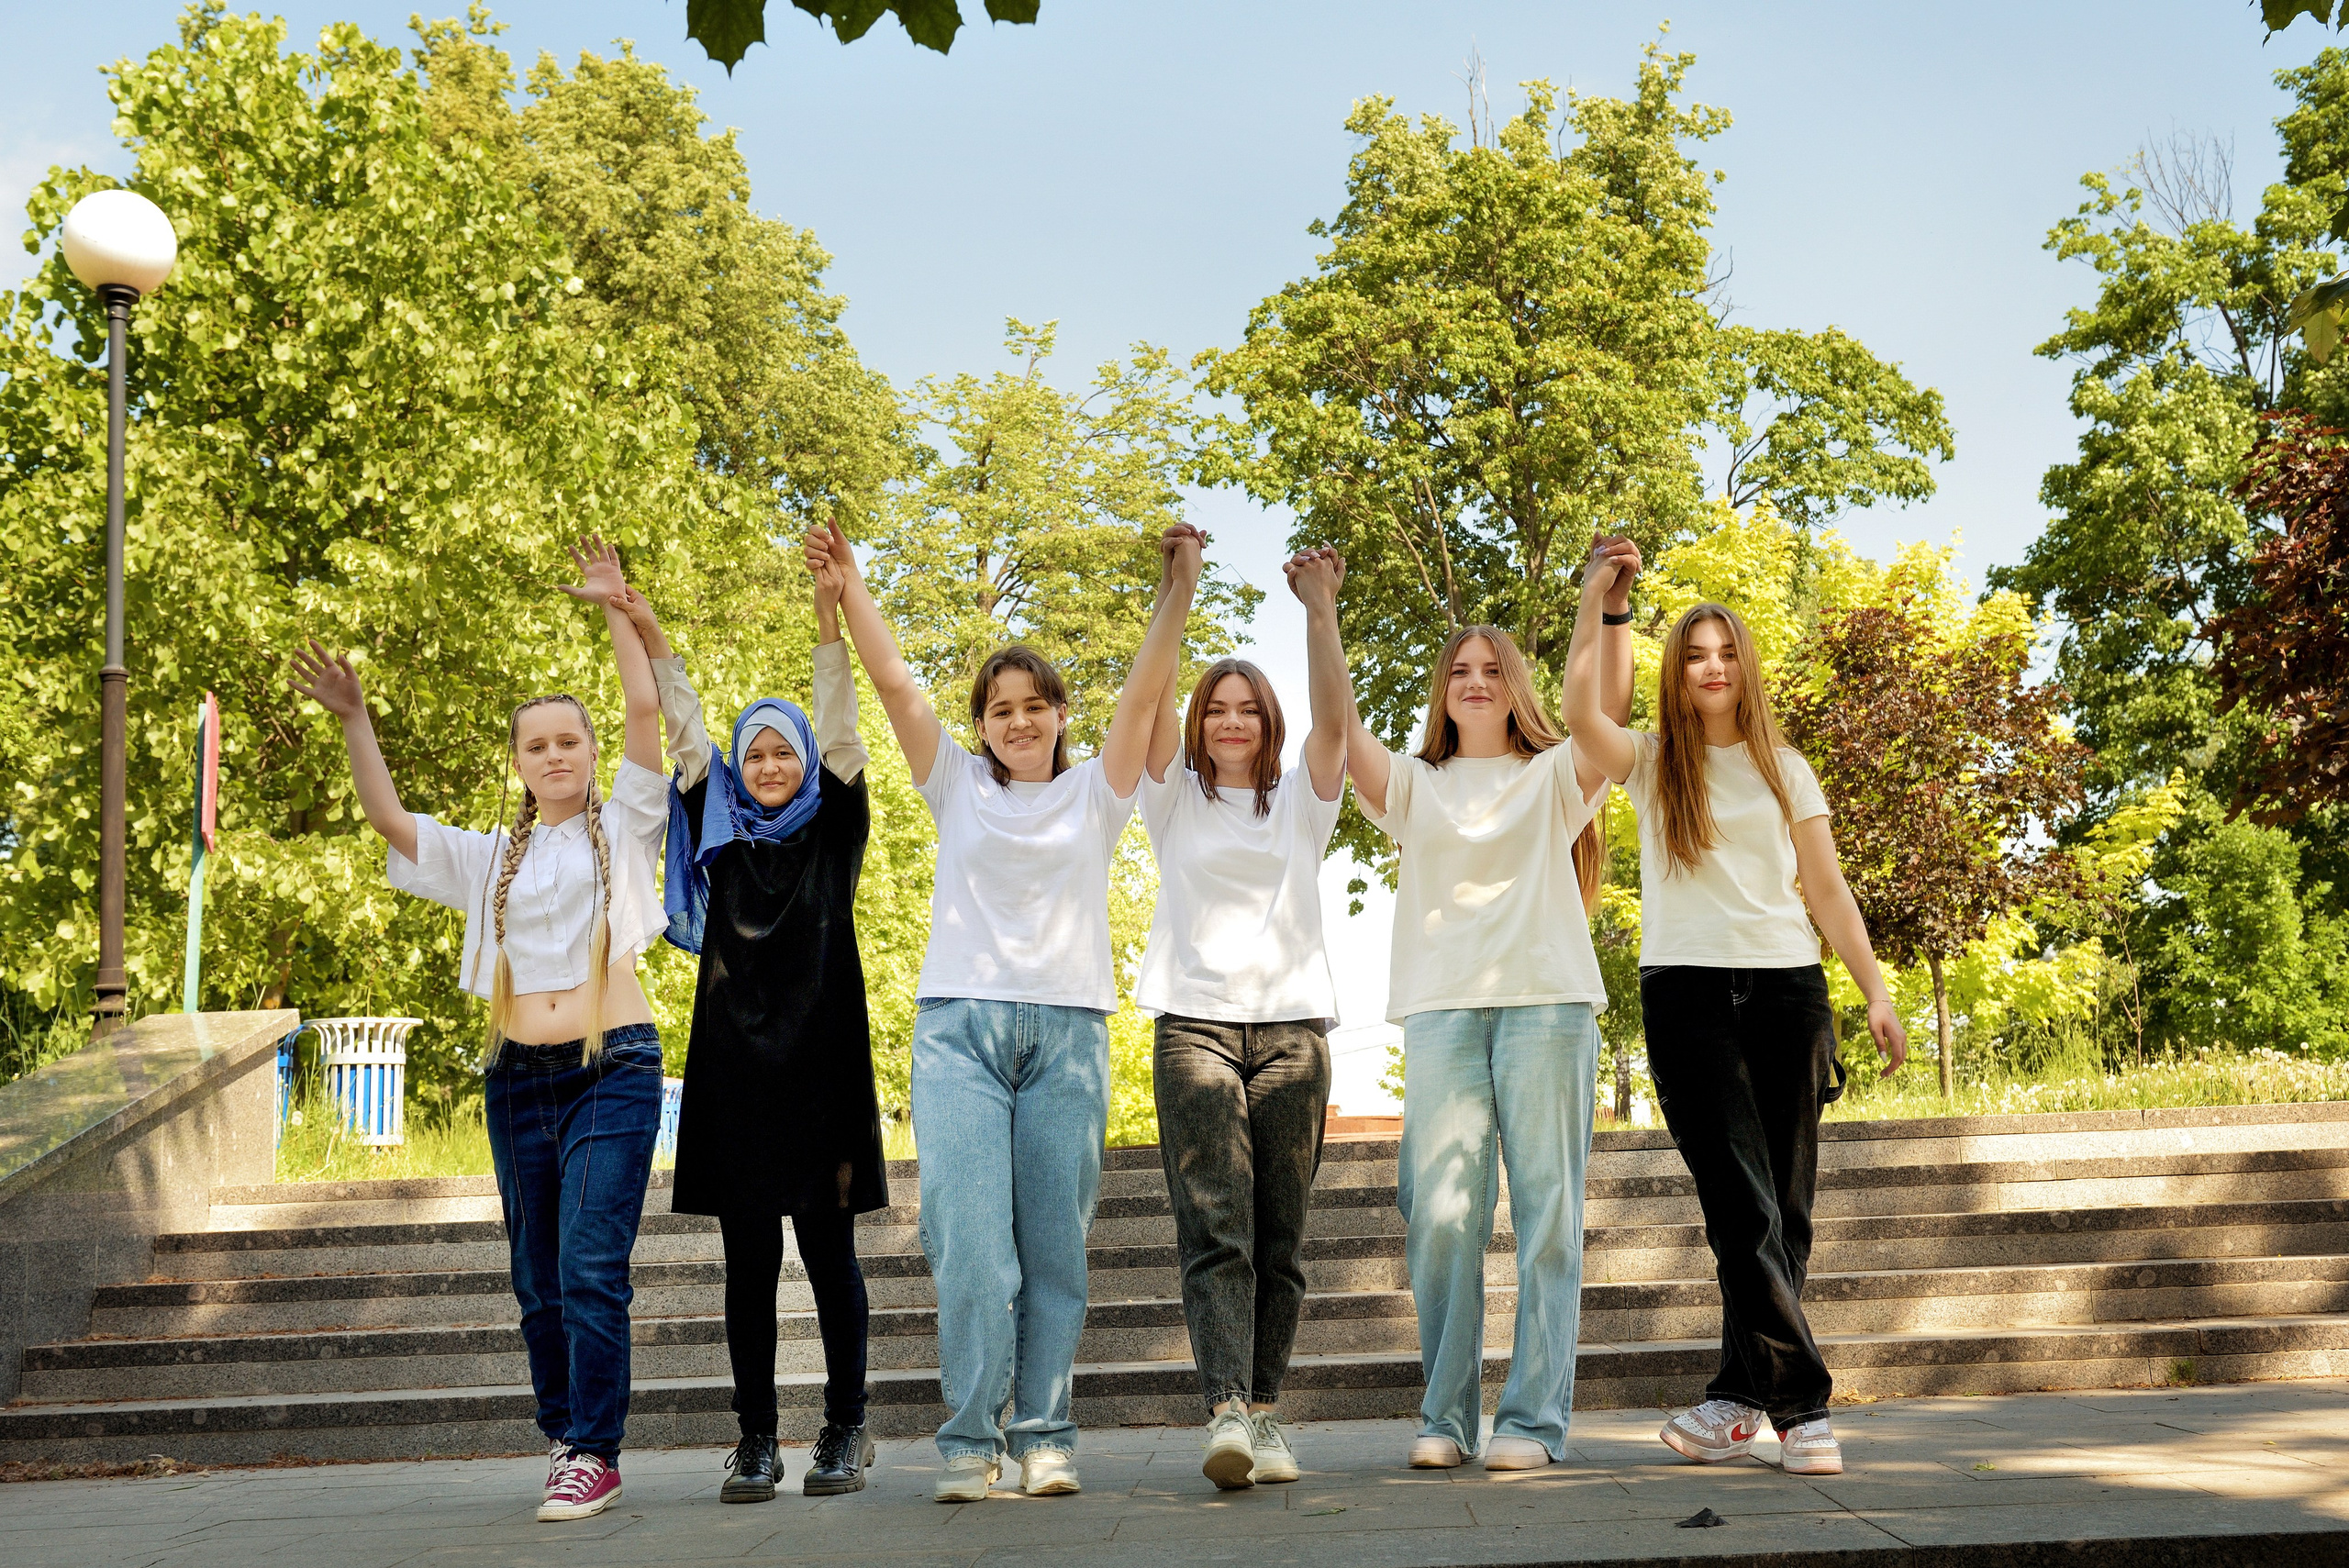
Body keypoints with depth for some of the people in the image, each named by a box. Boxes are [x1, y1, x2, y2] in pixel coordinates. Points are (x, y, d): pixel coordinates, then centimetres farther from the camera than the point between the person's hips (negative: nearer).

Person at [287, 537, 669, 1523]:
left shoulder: (623, 830, 8)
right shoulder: (490, 858, 19)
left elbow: (644, 712, -3)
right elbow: (388, 819, 8)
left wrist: (615, 609, -7)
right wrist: (354, 723, -1)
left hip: (611, 1070, -5)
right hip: (517, 1079, 5)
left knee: (591, 1266, -13)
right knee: (538, 1282, 8)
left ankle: (594, 1456, -9)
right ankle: (565, 1439, 23)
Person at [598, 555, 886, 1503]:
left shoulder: (830, 834, 6)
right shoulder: (721, 837, 12)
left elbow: (839, 733, -3)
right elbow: (686, 738, 8)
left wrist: (829, 621, -13)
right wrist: (651, 640, 1)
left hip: (819, 1062, -2)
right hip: (735, 1065, 2)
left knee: (828, 1250, 1)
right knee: (747, 1256, 3)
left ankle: (845, 1431, 7)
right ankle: (755, 1440, 7)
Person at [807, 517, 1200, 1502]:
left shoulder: (1093, 795, 13)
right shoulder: (959, 788, 15)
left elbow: (1144, 694, 4)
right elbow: (895, 684, 9)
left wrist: (1176, 591, -4)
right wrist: (848, 586, 2)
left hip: (1068, 1031, 0)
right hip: (959, 1023, 0)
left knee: (1054, 1246, 0)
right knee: (970, 1238, -10)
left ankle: (1045, 1436, 6)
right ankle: (970, 1438, -5)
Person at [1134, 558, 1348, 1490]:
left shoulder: (1300, 802, 15)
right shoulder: (1176, 799, 13)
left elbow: (1334, 722, -1)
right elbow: (1153, 705, -1)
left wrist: (1320, 611, -10)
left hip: (1292, 1027, 2)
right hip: (1195, 1024, -2)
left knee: (1278, 1237, 1)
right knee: (1215, 1230, -13)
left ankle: (1265, 1413, 6)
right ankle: (1226, 1413, -23)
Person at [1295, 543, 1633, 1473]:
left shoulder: (1554, 777, 16)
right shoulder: (1415, 786, 18)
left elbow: (1611, 706, 0)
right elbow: (1337, 722, 4)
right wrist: (1320, 612, -4)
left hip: (1548, 1003, 0)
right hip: (1443, 1010, 1)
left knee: (1547, 1214, -4)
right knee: (1442, 1213, -7)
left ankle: (1535, 1419, -2)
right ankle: (1445, 1418, 0)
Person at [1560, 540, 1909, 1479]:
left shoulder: (1783, 767, 14)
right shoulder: (1651, 765, 9)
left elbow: (1827, 890, 13)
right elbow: (1579, 712, -13)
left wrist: (1876, 993, 6)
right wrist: (1596, 603, -10)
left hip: (1786, 988, 2)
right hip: (1686, 994, -2)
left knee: (1782, 1205, -1)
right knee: (1743, 1203, -12)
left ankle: (1741, 1393, 9)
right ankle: (1798, 1402, -14)